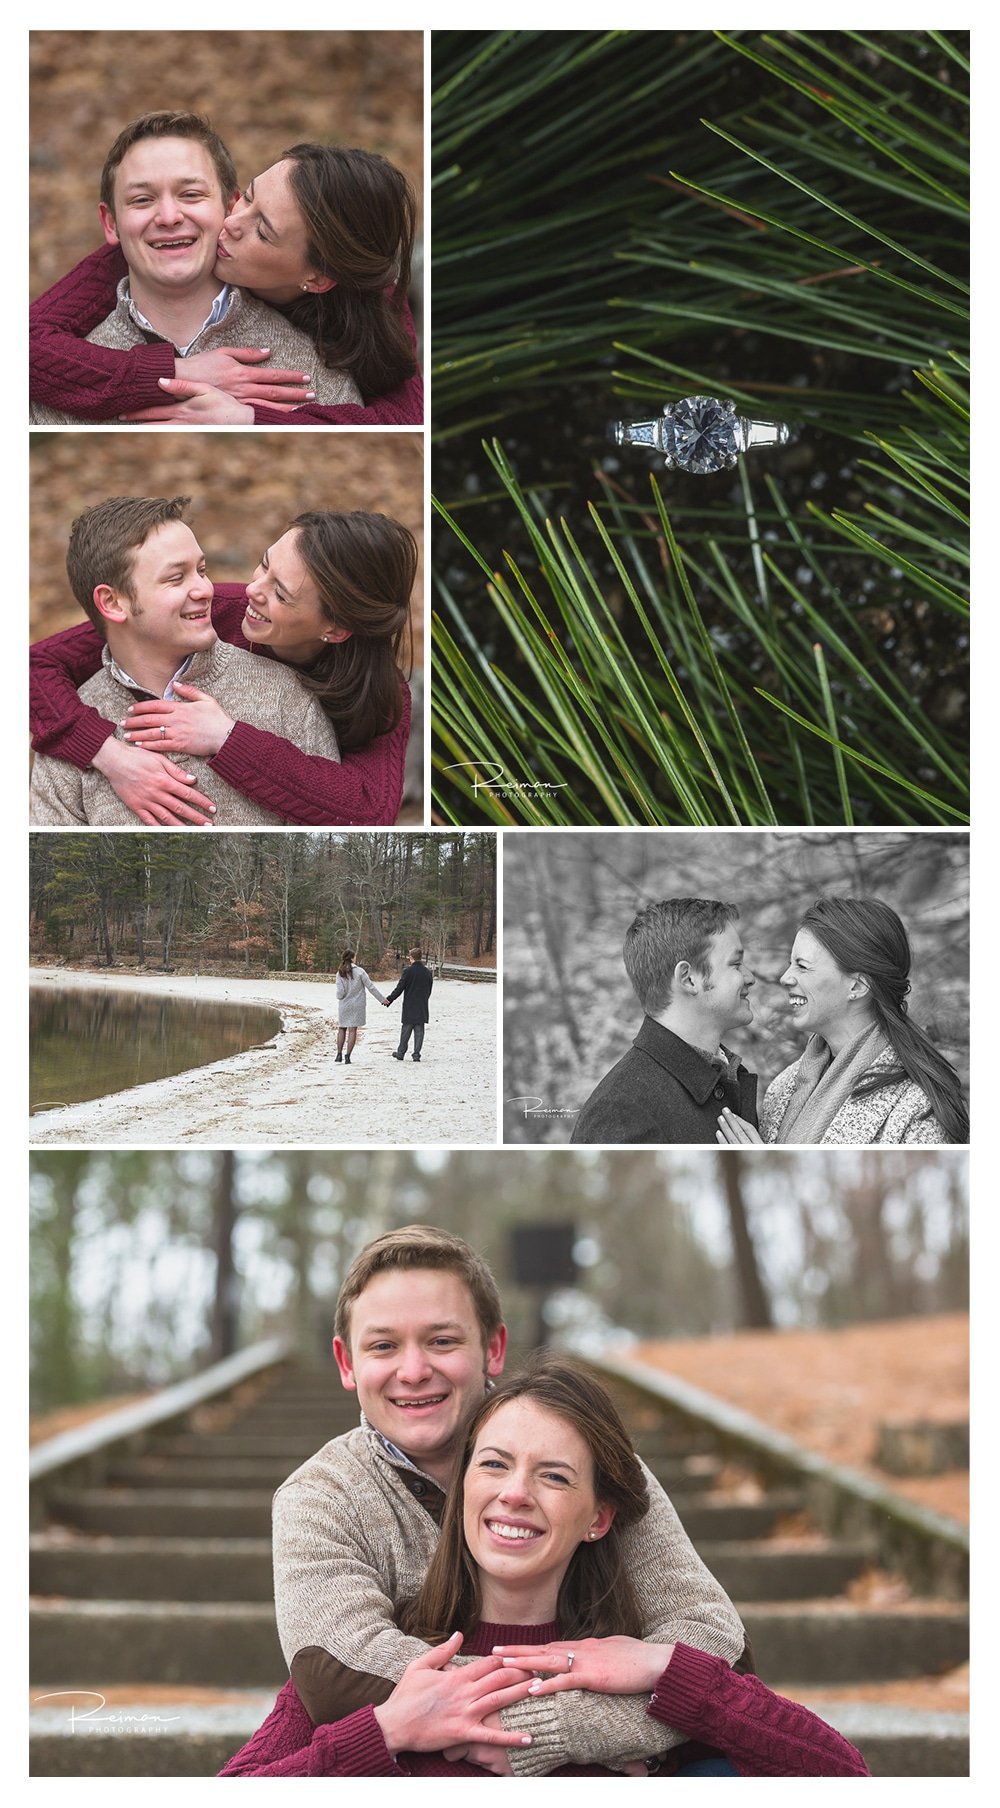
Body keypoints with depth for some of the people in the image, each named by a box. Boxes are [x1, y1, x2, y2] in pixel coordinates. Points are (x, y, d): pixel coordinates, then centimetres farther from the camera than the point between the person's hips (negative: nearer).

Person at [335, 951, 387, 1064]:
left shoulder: (340, 974, -6)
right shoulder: (359, 971, -10)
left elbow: (340, 992, -10)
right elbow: (370, 987, -7)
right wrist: (382, 999, 1)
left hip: (344, 1006, 1)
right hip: (357, 1006, -1)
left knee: (341, 1029, 15)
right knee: (352, 1030, 2)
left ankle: (339, 1054, 12)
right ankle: (348, 1056, -2)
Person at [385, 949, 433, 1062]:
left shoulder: (407, 971, -11)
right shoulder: (428, 973, 1)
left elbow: (399, 988, -10)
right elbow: (429, 990, 8)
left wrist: (389, 999, -1)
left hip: (409, 1007, -3)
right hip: (422, 1008, 3)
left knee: (406, 1031, 7)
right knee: (419, 1031, 5)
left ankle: (401, 1053, 14)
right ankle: (416, 1054, 3)